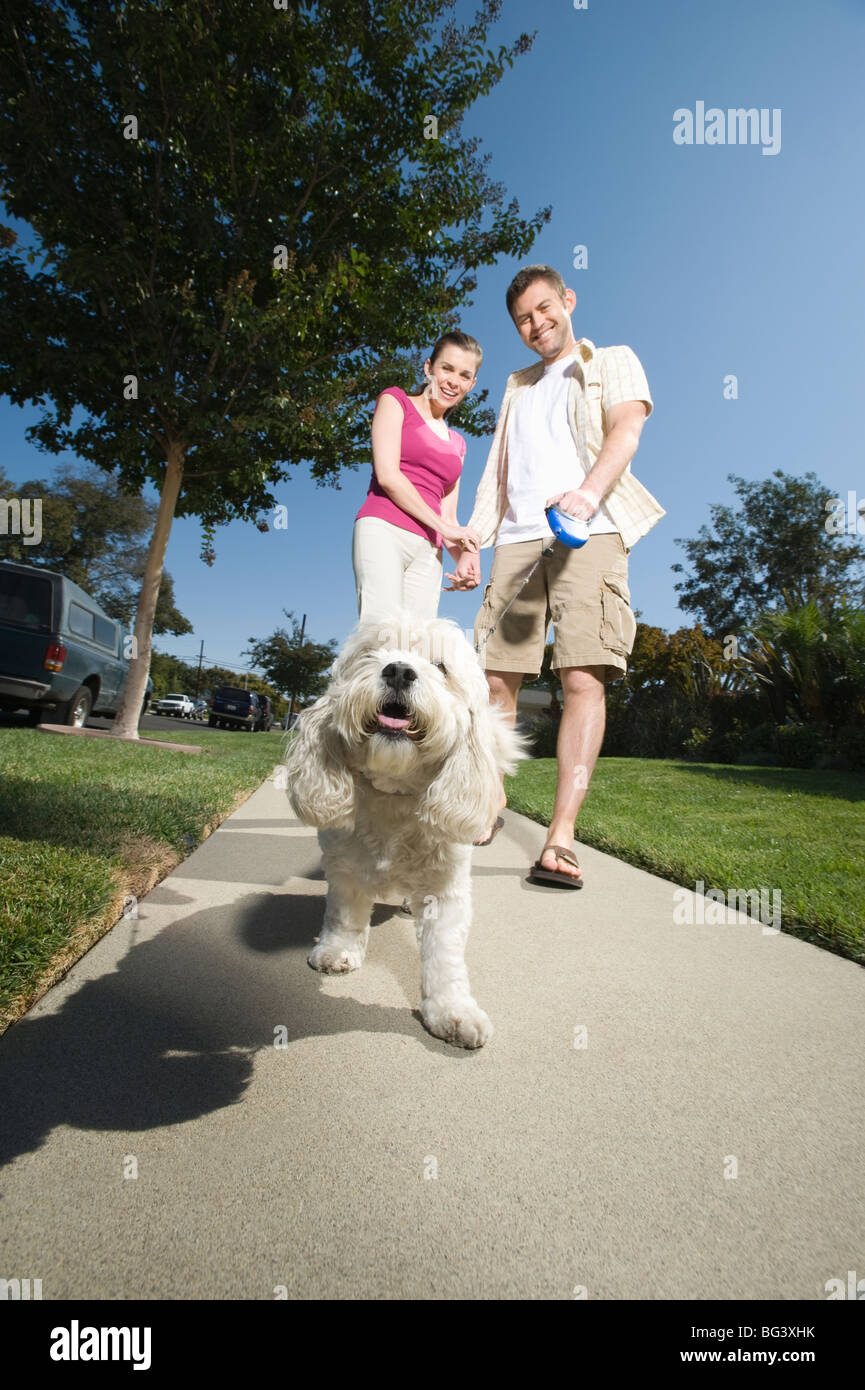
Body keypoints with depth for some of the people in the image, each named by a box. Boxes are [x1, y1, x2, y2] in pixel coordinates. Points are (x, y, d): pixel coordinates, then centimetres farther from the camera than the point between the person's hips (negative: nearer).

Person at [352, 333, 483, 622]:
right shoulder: (395, 401, 13)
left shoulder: (457, 444, 27)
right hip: (384, 531, -5)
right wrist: (443, 525, -1)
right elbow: (387, 475, -2)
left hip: (428, 551, 5)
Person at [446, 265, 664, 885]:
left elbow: (627, 429, -1)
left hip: (590, 534, -4)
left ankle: (560, 840, -19)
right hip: (518, 539, 5)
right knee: (495, 677, -5)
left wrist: (588, 491, -23)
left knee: (584, 678, -18)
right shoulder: (518, 388, 32)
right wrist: (472, 544, 10)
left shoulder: (613, 362, 19)